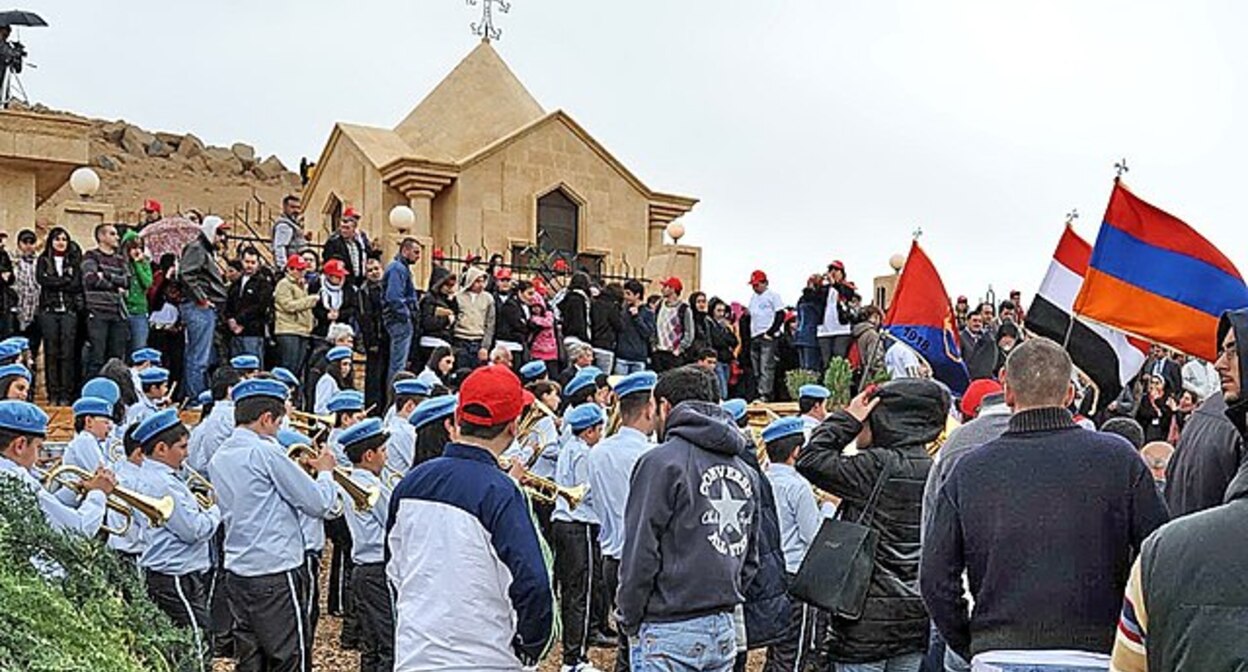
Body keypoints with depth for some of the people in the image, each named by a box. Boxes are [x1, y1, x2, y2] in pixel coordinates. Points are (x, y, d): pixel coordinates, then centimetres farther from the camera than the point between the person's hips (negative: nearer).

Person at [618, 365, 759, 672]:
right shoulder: (744, 470, 10)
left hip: (669, 632, -7)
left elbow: (640, 553, -13)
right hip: (725, 630, 7)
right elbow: (751, 558, 13)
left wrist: (629, 620, -3)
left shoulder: (661, 462, -12)